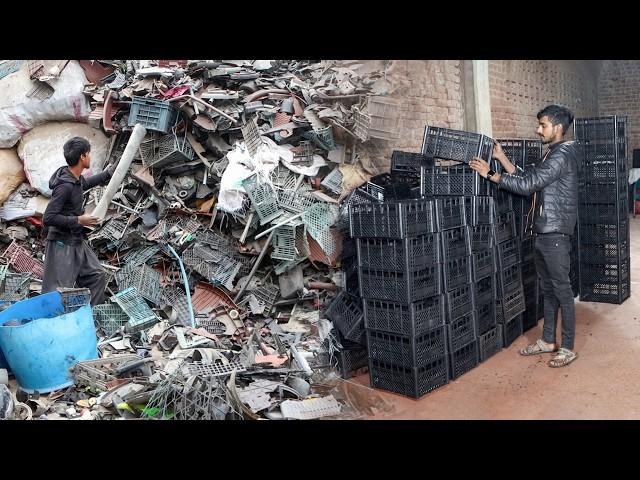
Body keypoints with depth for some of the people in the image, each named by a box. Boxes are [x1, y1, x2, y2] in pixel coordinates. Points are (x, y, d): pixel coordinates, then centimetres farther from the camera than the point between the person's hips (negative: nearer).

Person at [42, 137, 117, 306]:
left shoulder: (76, 178, 3)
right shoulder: (65, 185, -24)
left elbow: (86, 183, 31)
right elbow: (48, 218, -25)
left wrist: (109, 173, 32)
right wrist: (78, 220, -20)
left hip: (77, 242, 10)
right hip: (62, 245, -10)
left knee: (97, 275, 15)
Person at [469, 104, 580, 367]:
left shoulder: (562, 154, -15)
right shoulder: (551, 154, 16)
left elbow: (527, 185, -22)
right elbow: (527, 178, 13)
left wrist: (489, 173, -19)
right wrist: (501, 158, 9)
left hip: (555, 234, -10)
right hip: (542, 233, 10)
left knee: (562, 290, -1)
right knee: (548, 289, 15)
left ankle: (568, 348, 9)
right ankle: (548, 340, 26)